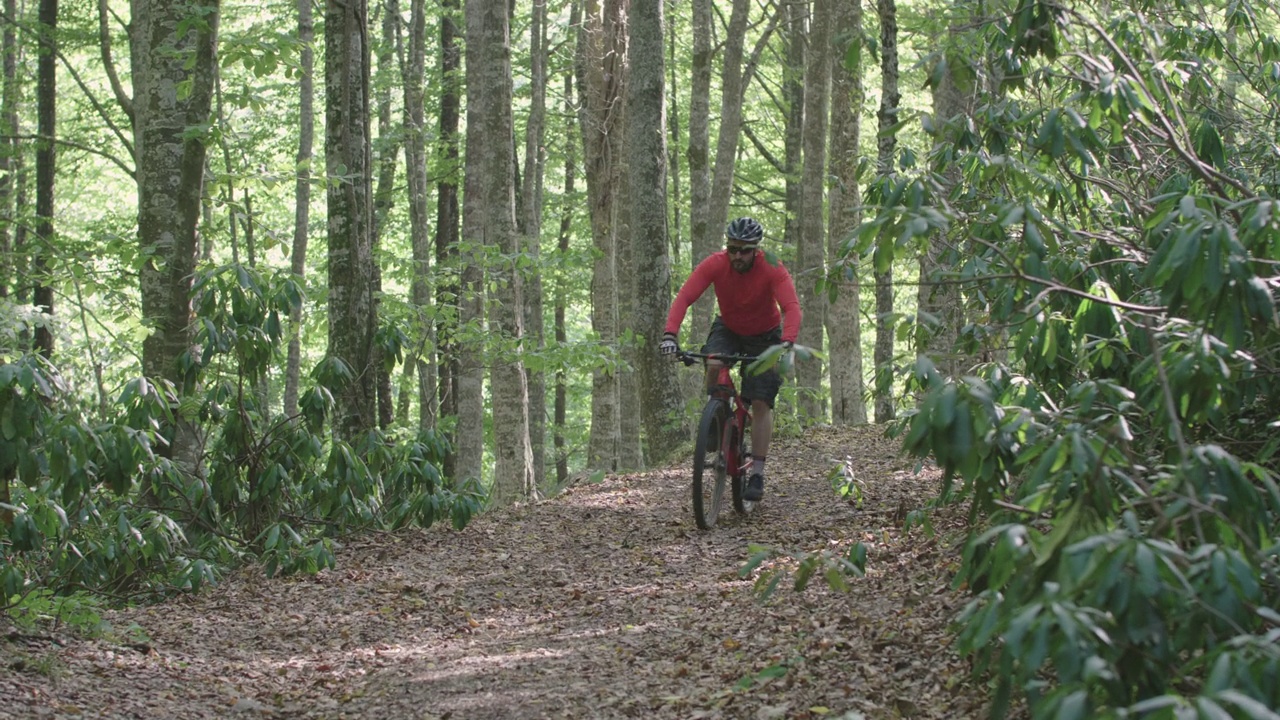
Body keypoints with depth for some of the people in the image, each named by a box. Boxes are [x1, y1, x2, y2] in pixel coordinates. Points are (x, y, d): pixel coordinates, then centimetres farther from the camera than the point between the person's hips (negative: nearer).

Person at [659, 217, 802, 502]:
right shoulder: (715, 264, -25)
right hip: (728, 329, 1)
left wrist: (787, 342, -58)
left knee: (761, 403, -9)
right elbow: (684, 297, -32)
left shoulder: (772, 269, -29)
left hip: (764, 336, -1)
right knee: (714, 365, -31)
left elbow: (791, 307, -39)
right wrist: (670, 335, -48)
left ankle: (757, 474, -4)